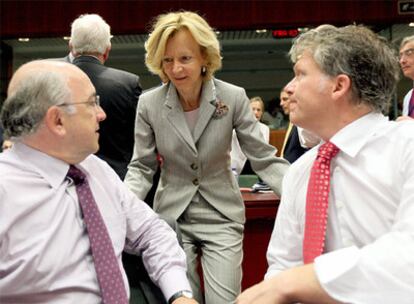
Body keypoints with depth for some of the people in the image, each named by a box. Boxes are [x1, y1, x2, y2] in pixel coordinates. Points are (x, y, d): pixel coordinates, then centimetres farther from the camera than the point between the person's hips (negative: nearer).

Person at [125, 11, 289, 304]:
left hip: (221, 216, 0)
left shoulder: (233, 97, -11)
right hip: (171, 217, 1)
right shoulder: (149, 104, -9)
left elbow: (264, 159, -9)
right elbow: (142, 167, -1)